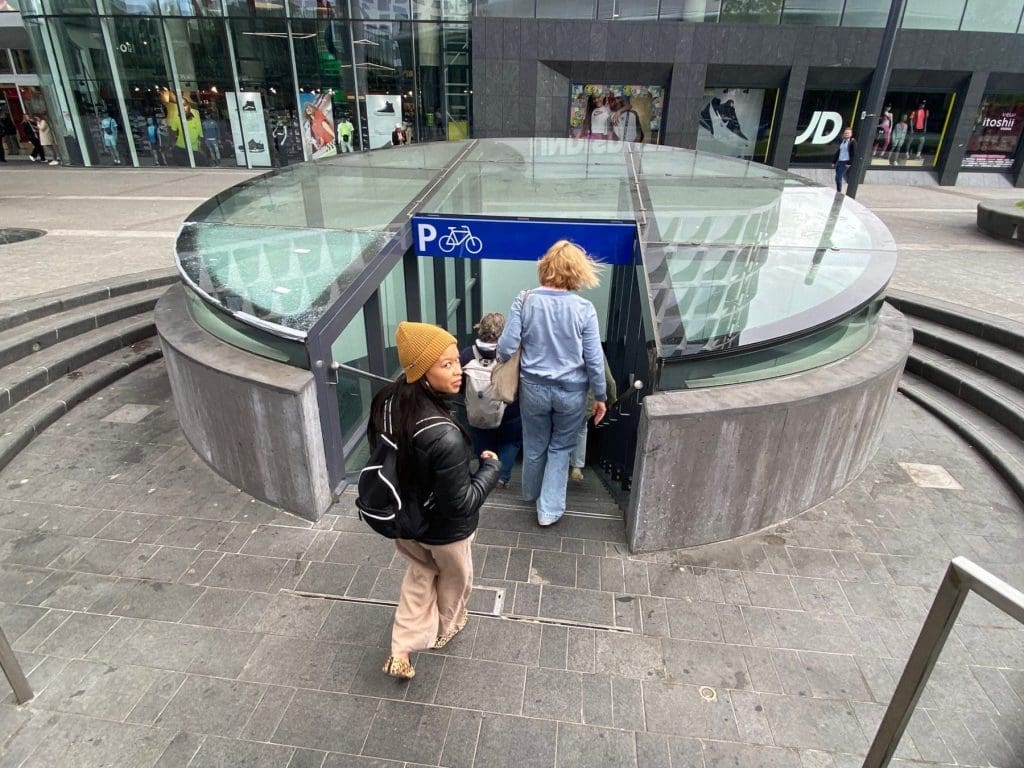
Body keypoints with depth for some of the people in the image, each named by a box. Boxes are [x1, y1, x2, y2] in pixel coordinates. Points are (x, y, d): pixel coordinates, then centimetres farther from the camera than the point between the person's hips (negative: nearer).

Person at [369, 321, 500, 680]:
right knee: (454, 578, 28)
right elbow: (461, 504, -30)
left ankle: (401, 649, 39)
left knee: (419, 573, 33)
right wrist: (491, 467, -16)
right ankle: (447, 629, 56)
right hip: (444, 529, -5)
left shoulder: (388, 401, -19)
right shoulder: (445, 437, -41)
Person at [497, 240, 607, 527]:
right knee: (560, 447, 18)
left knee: (534, 445, 22)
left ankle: (531, 492, 46)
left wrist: (500, 360, 13)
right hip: (571, 391, -1)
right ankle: (549, 509, 22)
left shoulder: (524, 301, -12)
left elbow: (506, 347, -11)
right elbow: (594, 359, -10)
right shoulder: (584, 309, -13)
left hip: (533, 388, 1)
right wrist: (600, 396, 3)